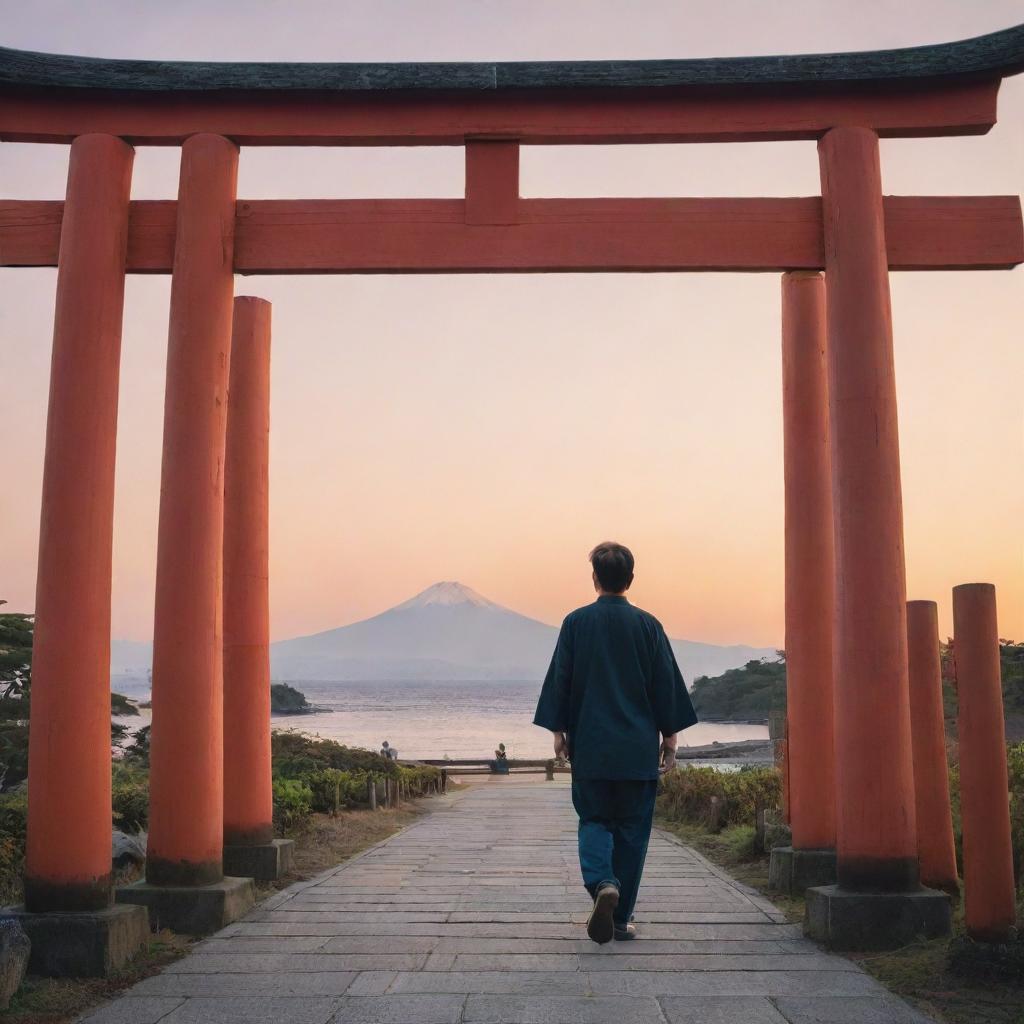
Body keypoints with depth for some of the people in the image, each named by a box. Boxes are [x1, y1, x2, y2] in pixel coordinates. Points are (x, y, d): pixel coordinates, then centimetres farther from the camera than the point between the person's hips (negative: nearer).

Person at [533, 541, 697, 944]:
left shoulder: (576, 623, -4)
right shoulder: (647, 625, -2)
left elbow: (560, 680, -2)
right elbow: (667, 685, 1)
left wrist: (558, 731, 7)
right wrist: (670, 735, 9)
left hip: (590, 744, 0)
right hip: (638, 747, 1)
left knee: (594, 820, 12)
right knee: (632, 828, 10)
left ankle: (602, 884, -16)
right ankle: (621, 918, 13)